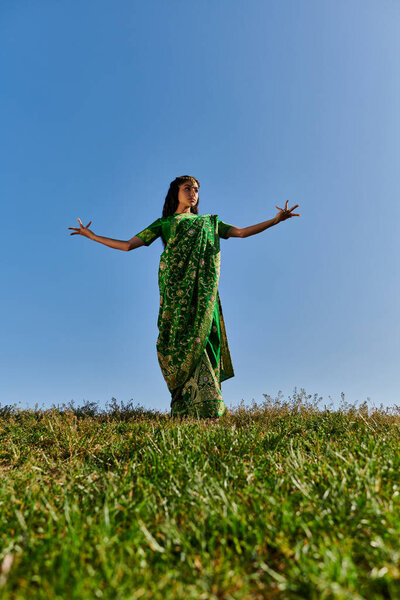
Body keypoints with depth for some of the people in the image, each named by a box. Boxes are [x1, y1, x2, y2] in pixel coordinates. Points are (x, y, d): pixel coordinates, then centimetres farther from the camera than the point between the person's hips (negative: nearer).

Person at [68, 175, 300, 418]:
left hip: (202, 282, 1)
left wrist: (275, 220, 14)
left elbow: (241, 232, 21)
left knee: (200, 328, -14)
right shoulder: (163, 223, 25)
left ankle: (206, 407, -16)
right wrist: (93, 236, 21)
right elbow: (128, 245, 21)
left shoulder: (210, 221, 31)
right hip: (175, 278, -1)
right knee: (181, 334, -14)